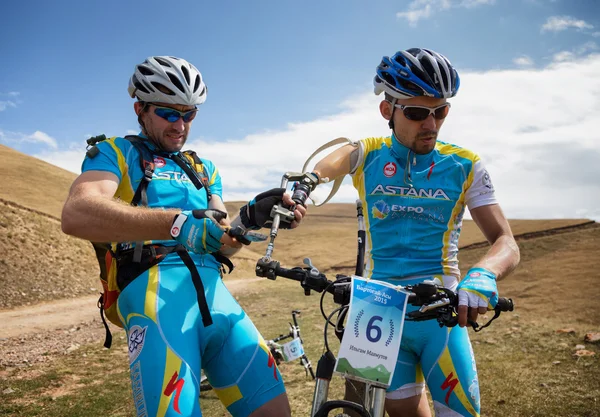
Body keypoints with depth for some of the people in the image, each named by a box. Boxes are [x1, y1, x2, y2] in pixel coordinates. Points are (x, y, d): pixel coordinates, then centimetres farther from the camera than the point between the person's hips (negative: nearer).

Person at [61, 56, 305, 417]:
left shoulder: (204, 169, 27)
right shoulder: (116, 153, 10)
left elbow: (222, 244, 16)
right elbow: (76, 214, -13)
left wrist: (250, 218, -8)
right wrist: (178, 223, -26)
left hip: (213, 290, 5)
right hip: (156, 286, -5)